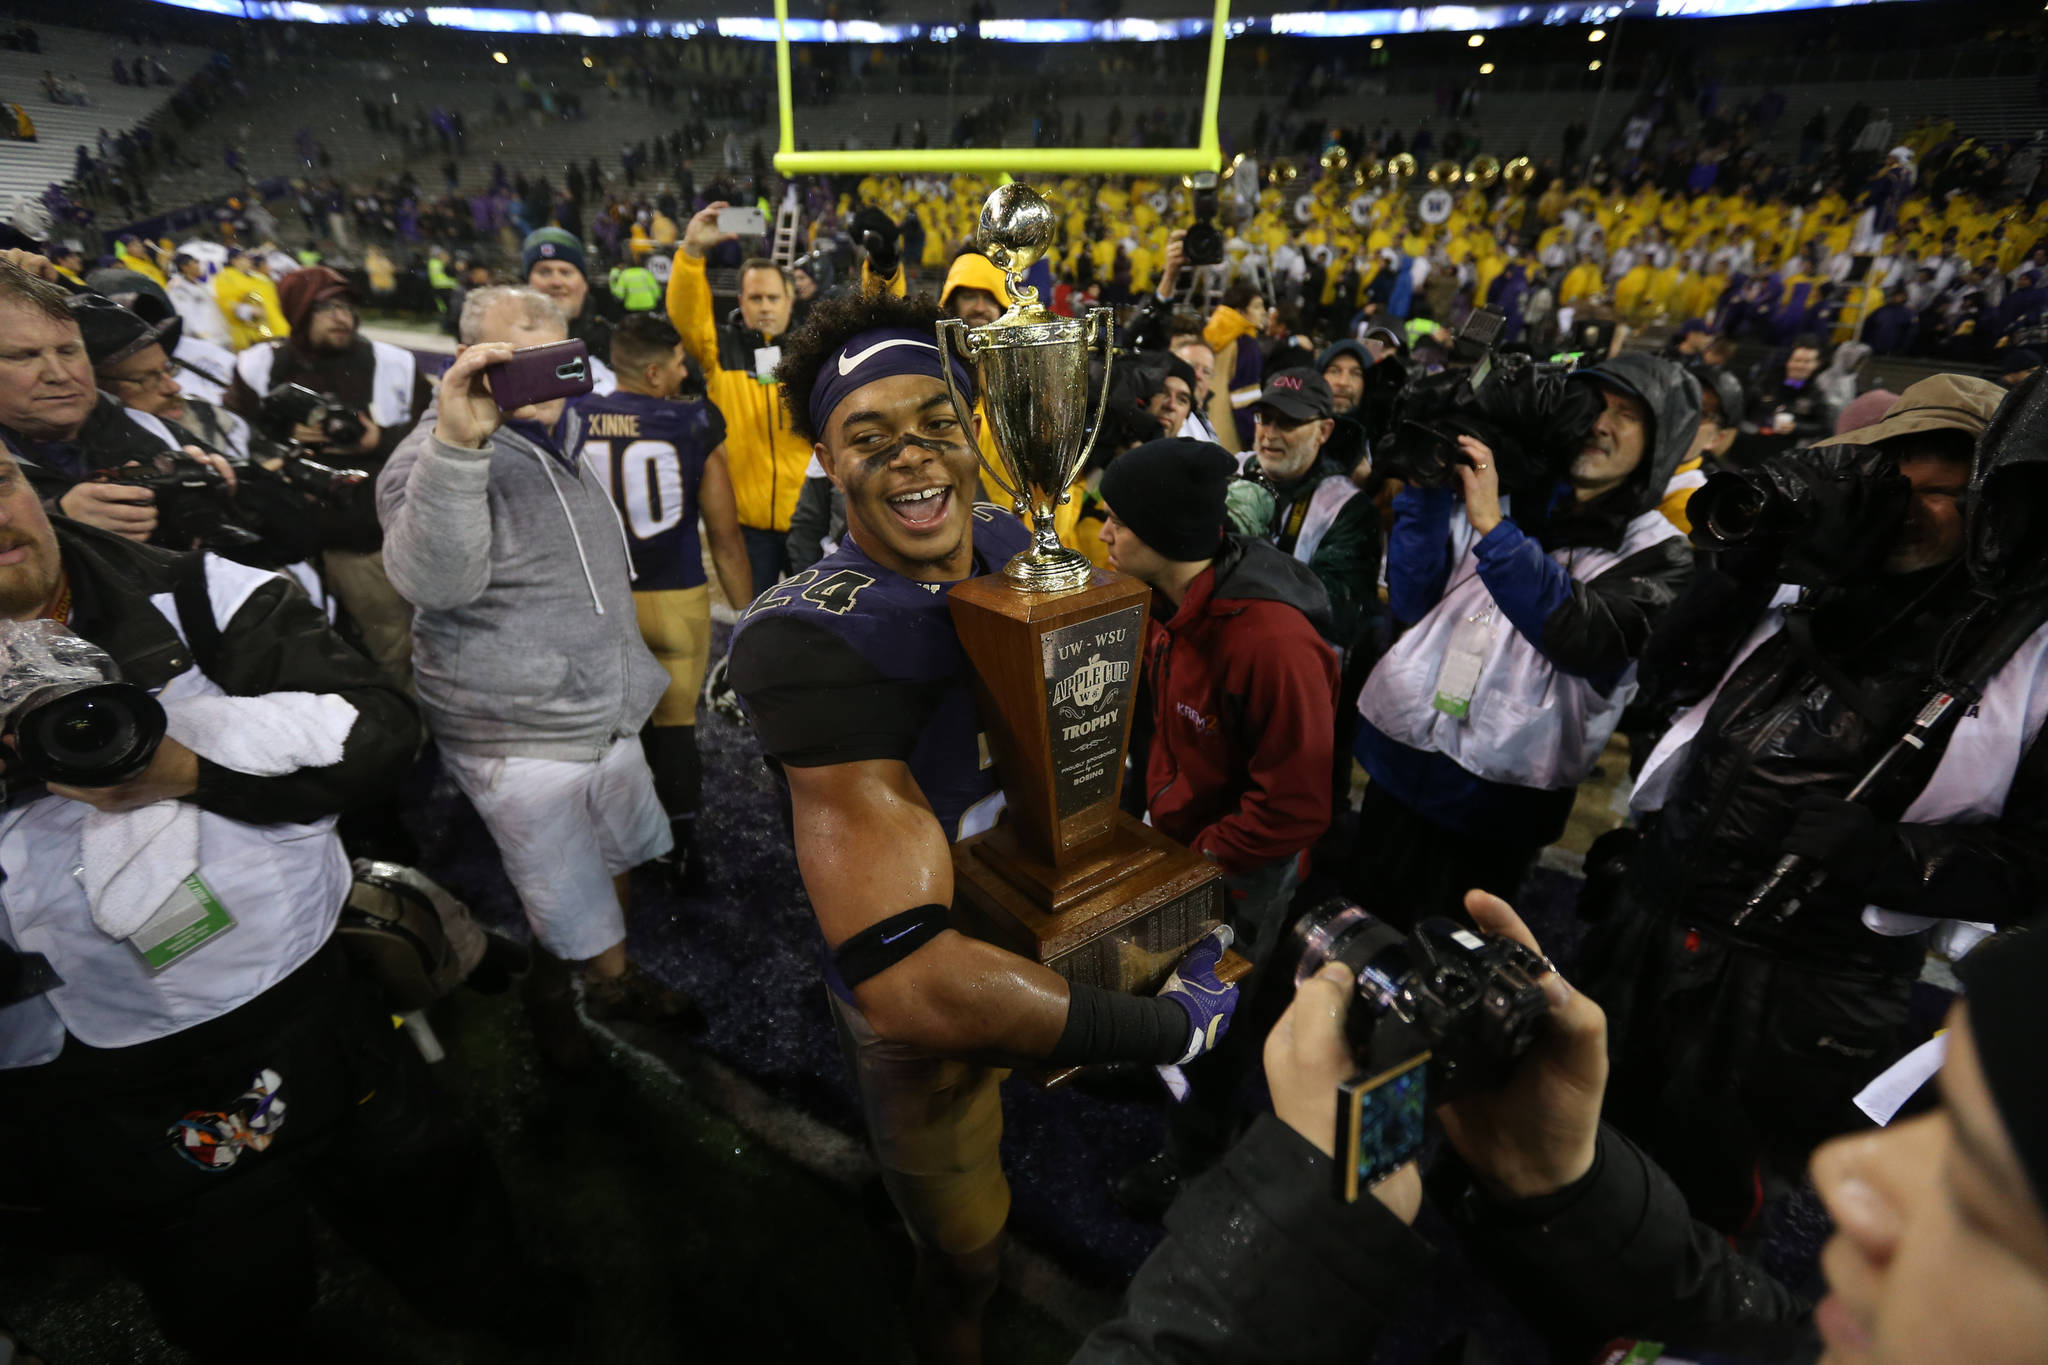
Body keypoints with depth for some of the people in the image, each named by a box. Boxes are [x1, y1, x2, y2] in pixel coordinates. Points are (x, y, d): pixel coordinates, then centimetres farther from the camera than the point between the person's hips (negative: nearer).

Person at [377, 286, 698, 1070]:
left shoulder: (563, 442, 9)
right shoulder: (440, 458, -17)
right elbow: (435, 582, -36)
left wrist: (631, 675, 26)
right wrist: (458, 444, -46)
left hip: (608, 714, 8)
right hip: (519, 741, -8)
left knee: (614, 859, 23)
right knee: (567, 903, 5)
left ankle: (613, 979, 46)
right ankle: (548, 990, 37)